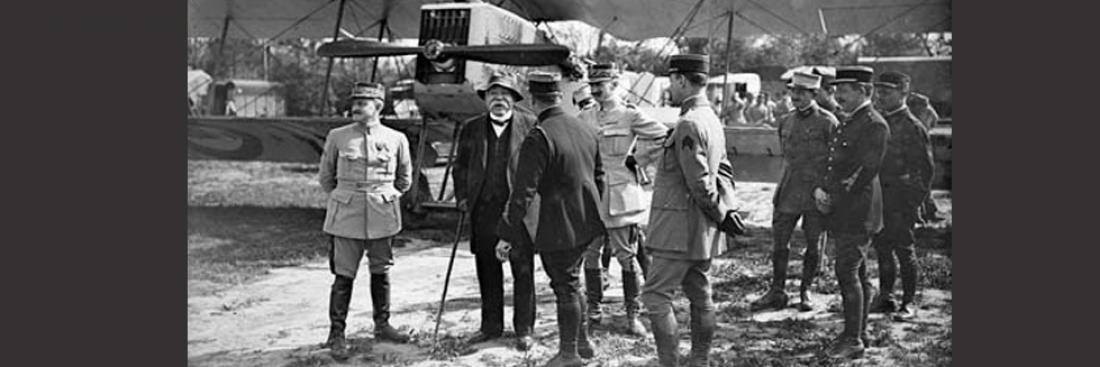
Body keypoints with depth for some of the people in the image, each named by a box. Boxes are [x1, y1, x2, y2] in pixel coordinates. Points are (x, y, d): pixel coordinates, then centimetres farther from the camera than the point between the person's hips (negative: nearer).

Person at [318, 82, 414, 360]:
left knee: (381, 271, 11)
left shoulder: (396, 139, 1)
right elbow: (325, 176, 13)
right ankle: (336, 334, 7)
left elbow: (404, 177, 17)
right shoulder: (337, 137, -1)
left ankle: (382, 325, 26)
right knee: (344, 274, -2)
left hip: (383, 215, 1)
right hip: (346, 215, -1)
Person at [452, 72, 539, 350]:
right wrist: (462, 196, 5)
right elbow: (460, 166, 17)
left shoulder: (529, 124, 1)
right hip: (483, 209, 3)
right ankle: (491, 326, 24)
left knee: (523, 271, 2)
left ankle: (524, 330, 13)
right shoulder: (471, 128, 11)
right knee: (487, 272, 11)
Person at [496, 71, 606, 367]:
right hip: (587, 224, 7)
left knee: (566, 287, 6)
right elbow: (599, 177, 15)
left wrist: (507, 235, -16)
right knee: (571, 282, 22)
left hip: (558, 228, -7)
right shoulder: (586, 130, 4)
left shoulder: (538, 138, -20)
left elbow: (523, 193, -21)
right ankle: (582, 342, 33)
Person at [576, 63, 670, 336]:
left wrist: (638, 161, -5)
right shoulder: (584, 119, 9)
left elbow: (666, 138, -6)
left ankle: (633, 316, 13)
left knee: (627, 257, 2)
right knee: (590, 256, 9)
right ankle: (593, 311, 23)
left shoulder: (630, 116, -5)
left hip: (621, 199, -4)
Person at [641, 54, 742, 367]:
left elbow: (699, 182, -21)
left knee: (655, 295, -4)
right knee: (700, 296, 14)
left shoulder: (689, 124, -19)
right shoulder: (712, 119, 13)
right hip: (702, 230, 10)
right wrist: (727, 207, 9)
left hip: (681, 227, -10)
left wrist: (720, 213, -10)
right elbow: (724, 169, 17)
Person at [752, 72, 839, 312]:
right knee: (779, 241, 4)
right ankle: (777, 292, 15)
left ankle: (805, 291, 21)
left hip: (816, 192, -4)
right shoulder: (786, 122, 11)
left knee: (814, 245, 6)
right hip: (789, 191, 5)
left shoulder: (827, 122, -6)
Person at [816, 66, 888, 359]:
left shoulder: (874, 125, -13)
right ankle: (859, 332, 24)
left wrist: (837, 201, -14)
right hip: (842, 212, 9)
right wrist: (821, 189, 3)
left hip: (857, 210, -9)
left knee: (847, 272, -9)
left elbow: (866, 172, -18)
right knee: (857, 273, 15)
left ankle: (853, 340, -1)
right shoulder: (847, 122, 16)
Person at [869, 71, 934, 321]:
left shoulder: (912, 126, -9)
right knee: (882, 247, 12)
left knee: (903, 249, 0)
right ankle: (885, 298, 22)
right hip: (878, 195, 7)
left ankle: (908, 303, 10)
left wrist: (918, 199, -11)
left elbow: (925, 167, -9)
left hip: (902, 197, -7)